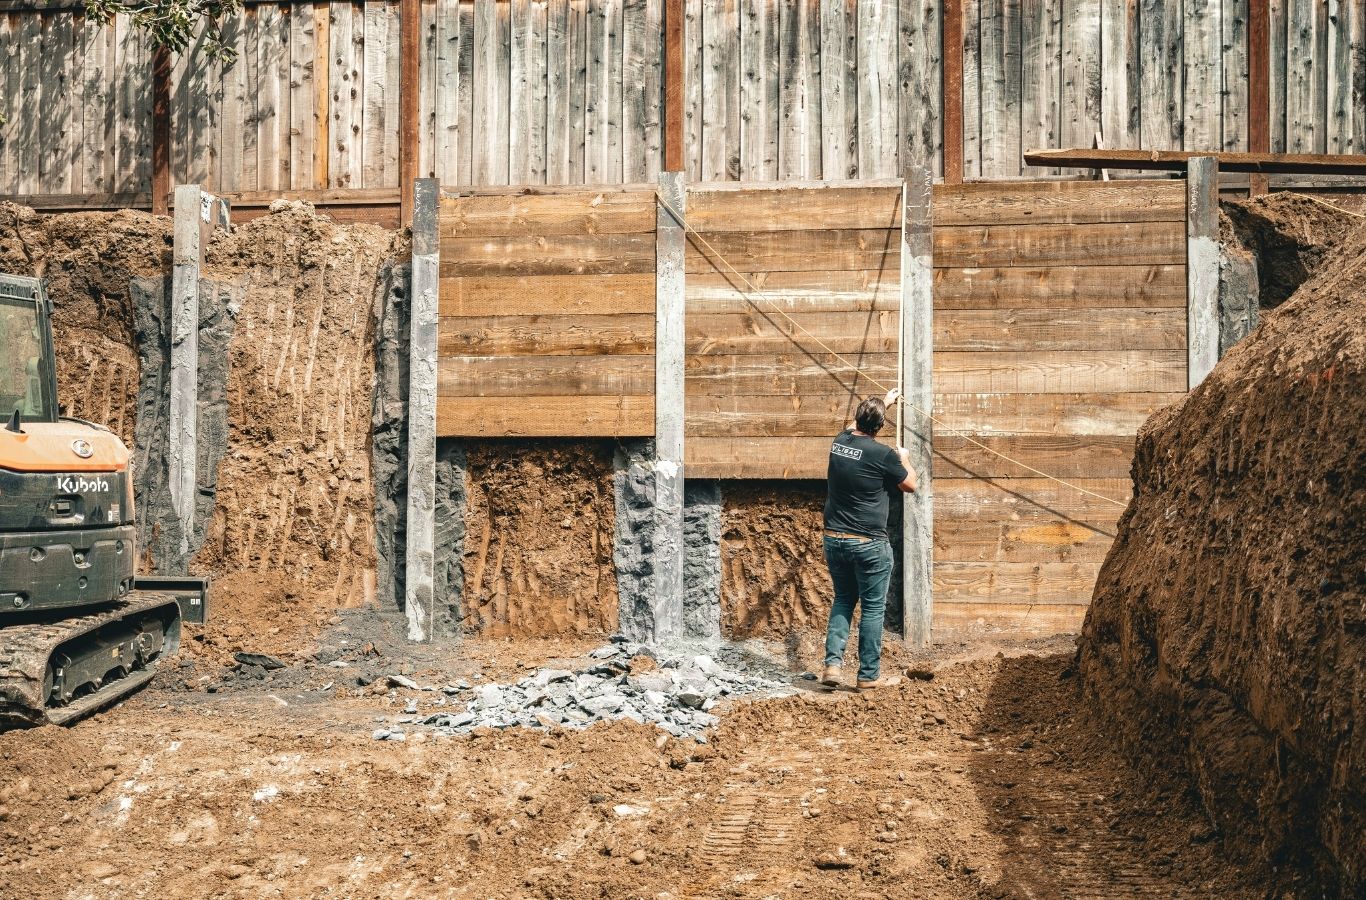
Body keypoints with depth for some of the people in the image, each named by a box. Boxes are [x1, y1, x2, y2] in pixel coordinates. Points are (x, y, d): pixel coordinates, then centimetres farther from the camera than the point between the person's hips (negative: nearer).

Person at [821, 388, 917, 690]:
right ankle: (869, 675, 10)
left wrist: (883, 403, 41)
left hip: (833, 539, 6)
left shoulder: (840, 441, 3)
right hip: (868, 543, -6)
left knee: (843, 600, 19)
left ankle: (832, 663, 7)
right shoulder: (883, 454, -14)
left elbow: (857, 424, 29)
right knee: (873, 608, 5)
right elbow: (910, 485, 3)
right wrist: (904, 459, 22)